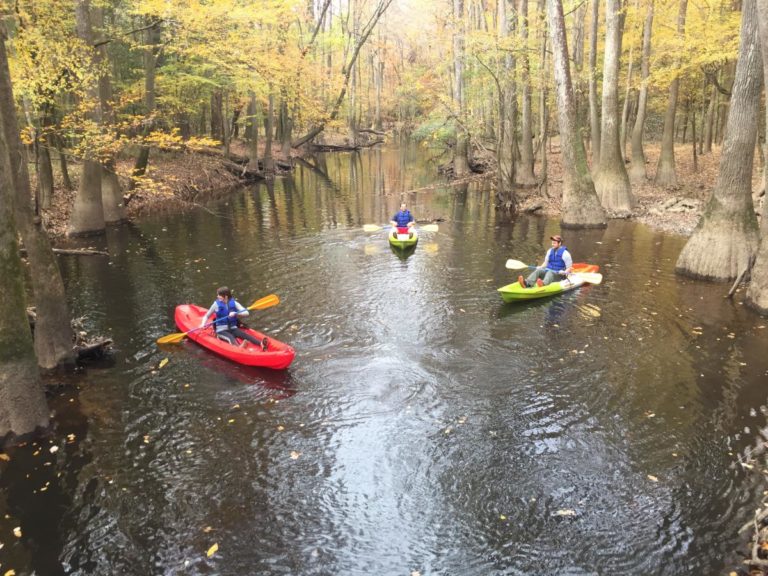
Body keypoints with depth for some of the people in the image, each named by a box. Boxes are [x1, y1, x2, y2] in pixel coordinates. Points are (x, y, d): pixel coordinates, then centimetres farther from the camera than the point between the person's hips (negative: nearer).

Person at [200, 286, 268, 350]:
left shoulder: (234, 303, 2)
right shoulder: (216, 304, 1)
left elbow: (247, 313, -6)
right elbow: (206, 316, 11)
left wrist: (235, 313, -22)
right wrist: (203, 324, -8)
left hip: (233, 329, 2)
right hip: (221, 331, -2)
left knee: (246, 335, -25)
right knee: (231, 338, -34)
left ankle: (261, 344, -51)